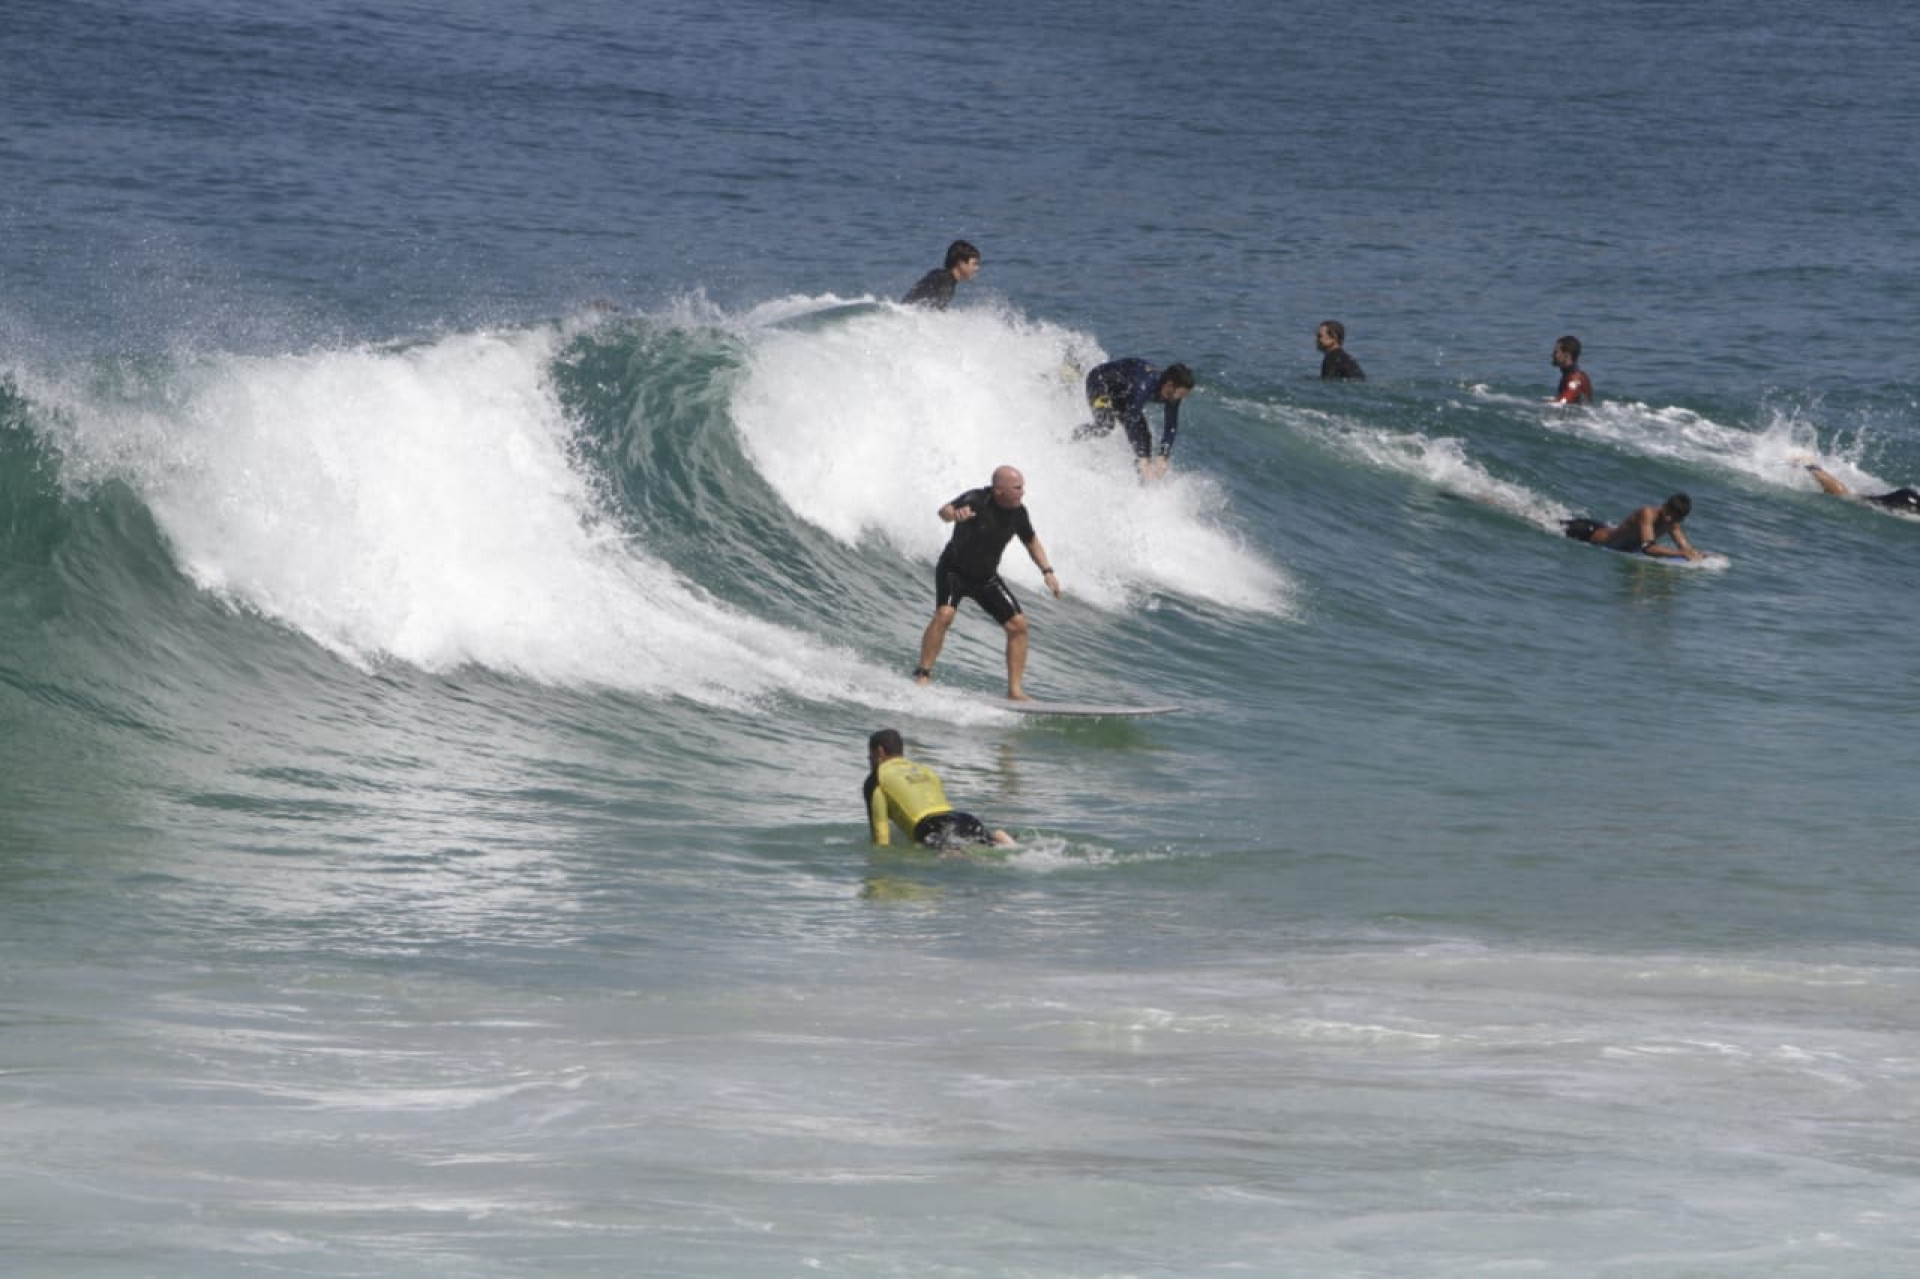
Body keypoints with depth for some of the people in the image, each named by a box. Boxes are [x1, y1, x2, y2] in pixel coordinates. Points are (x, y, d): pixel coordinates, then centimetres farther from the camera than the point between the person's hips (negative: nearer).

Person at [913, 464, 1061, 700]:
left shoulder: (1017, 512, -8)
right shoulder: (977, 500, -25)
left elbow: (1031, 541, 12)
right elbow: (945, 511, -44)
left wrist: (1047, 571, 1)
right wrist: (954, 514, -68)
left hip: (986, 577, 5)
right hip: (954, 570, -5)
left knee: (1018, 624, -5)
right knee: (944, 614, -30)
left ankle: (1015, 691, 0)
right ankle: (923, 674, -17)